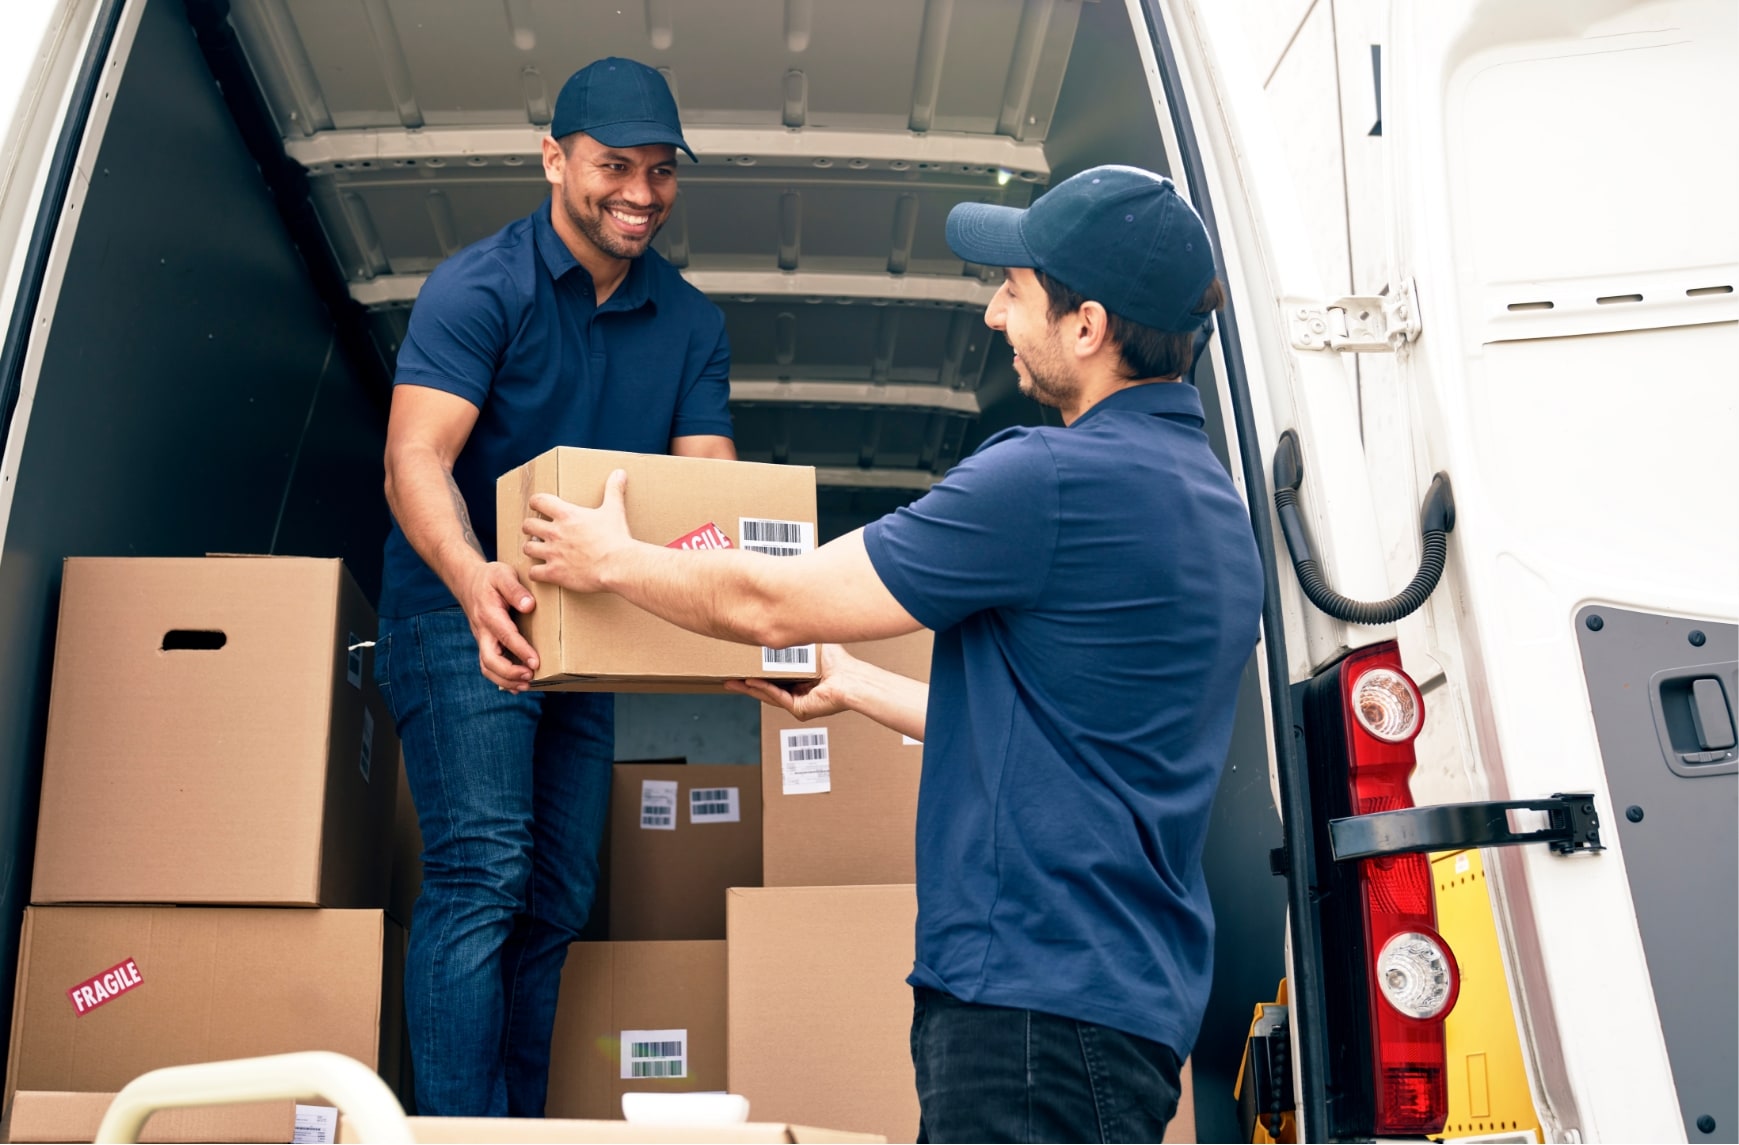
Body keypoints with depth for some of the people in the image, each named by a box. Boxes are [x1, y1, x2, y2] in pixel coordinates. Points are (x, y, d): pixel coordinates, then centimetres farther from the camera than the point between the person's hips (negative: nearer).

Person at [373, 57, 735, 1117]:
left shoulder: (692, 324, 5)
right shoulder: (479, 288, -10)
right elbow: (416, 460, -21)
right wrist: (474, 578, -41)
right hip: (461, 613, -6)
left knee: (558, 900, 9)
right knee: (484, 870, -16)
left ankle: (522, 1127, 22)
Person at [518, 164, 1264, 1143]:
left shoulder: (1055, 478, -18)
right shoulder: (1214, 498, 13)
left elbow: (772, 604, -9)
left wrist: (612, 559, 8)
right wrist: (850, 686, 33)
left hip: (1042, 1000, -10)